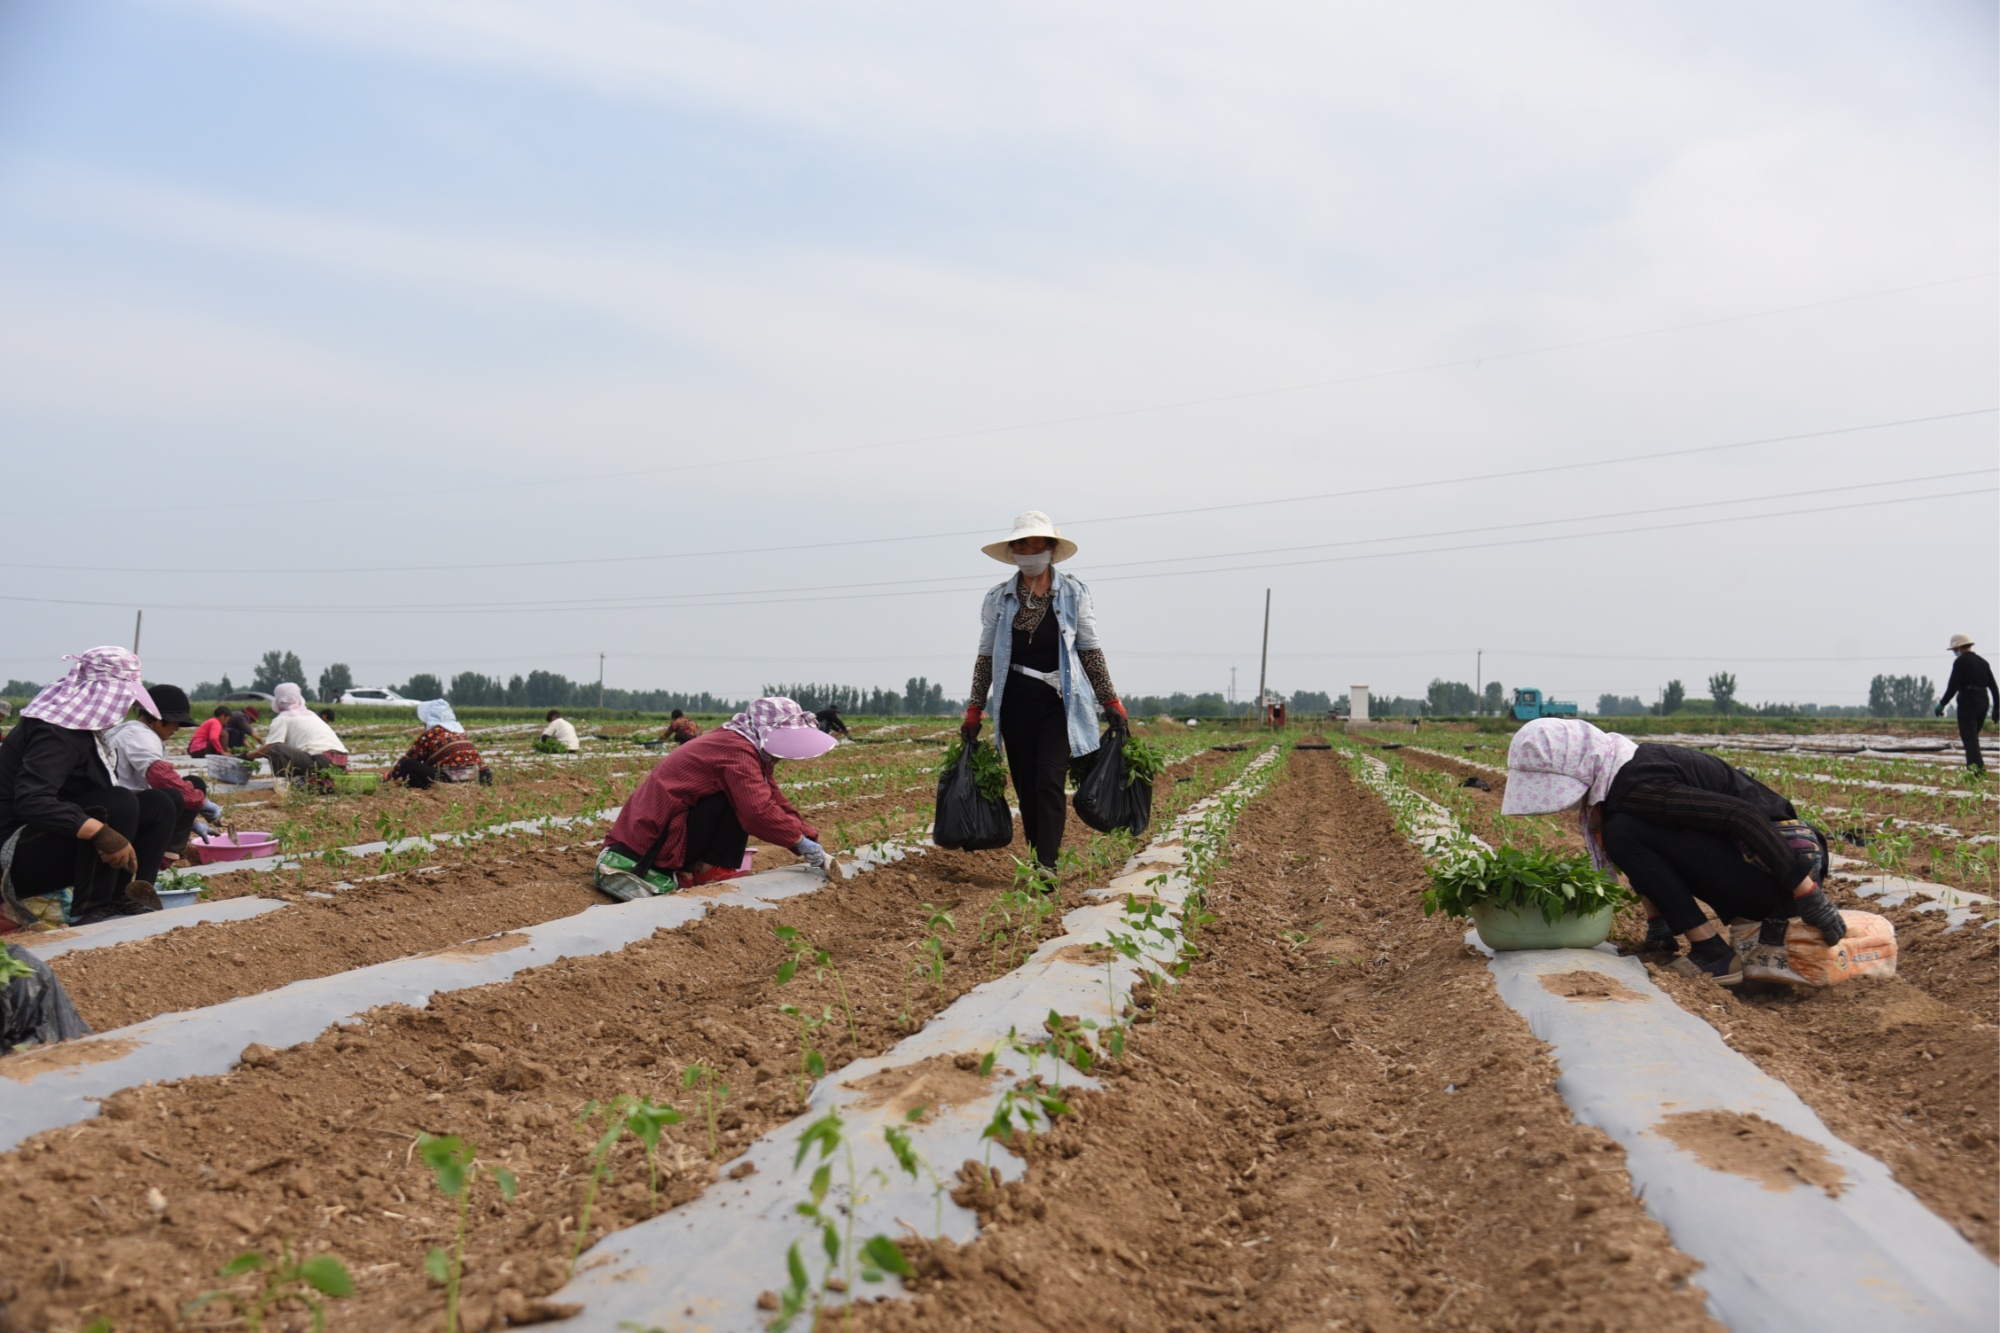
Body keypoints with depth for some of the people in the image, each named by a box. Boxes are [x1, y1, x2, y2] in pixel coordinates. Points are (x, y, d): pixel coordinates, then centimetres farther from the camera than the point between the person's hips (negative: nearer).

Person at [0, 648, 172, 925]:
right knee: (119, 804, -31)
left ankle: (127, 899, -11)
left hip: (60, 843, 10)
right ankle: (90, 912, -26)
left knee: (159, 805, 0)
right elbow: (31, 800, -34)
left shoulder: (75, 724, 11)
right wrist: (101, 833, -42)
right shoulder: (56, 733, -19)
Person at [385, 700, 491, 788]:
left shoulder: (429, 734, 4)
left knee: (407, 764, 2)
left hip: (449, 780, -6)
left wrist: (392, 775, 29)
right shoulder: (460, 731, 22)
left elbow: (410, 758, 13)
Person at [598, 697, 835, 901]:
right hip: (655, 842, -10)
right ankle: (711, 870, -8)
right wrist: (802, 842, -15)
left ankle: (686, 871, 6)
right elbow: (760, 811, -28)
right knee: (739, 799, -18)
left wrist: (815, 848, 6)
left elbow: (776, 802, 13)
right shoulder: (737, 751, -18)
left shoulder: (736, 744, 14)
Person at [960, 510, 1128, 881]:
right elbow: (986, 656, 10)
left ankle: (1048, 866, -16)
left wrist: (1111, 702, 2)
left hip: (1059, 701, -2)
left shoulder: (1074, 592, 1)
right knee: (1026, 788, 5)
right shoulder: (998, 598, 6)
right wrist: (974, 711, 7)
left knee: (1049, 781, -15)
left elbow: (1090, 650, 4)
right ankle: (1036, 859, 16)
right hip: (1016, 702, 3)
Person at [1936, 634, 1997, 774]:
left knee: (1969, 738, -7)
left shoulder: (1961, 662, -7)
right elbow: (1993, 687, 15)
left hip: (1968, 703, -7)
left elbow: (1953, 686, -15)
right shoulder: (1983, 662, 15)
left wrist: (1942, 704, -10)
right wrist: (1996, 709, 18)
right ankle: (1973, 765, 18)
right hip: (1984, 702, 7)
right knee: (1973, 737, 18)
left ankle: (1977, 767, -17)